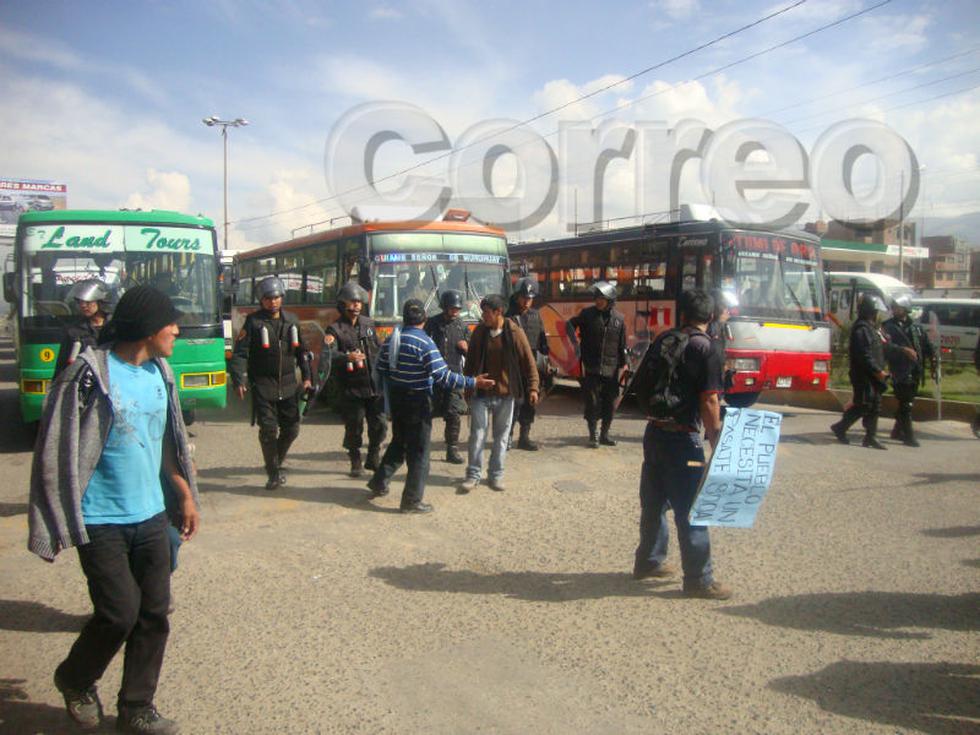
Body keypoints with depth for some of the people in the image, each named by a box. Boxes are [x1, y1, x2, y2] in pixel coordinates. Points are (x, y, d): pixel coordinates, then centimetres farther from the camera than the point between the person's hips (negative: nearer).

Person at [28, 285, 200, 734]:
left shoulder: (159, 373, 5)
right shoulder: (89, 376, -15)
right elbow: (57, 454, -12)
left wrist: (186, 494, 14)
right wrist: (55, 527, -11)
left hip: (151, 516, 6)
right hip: (102, 523, -6)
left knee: (154, 614, 8)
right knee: (120, 613, -4)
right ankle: (74, 681, 27)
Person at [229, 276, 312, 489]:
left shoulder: (291, 320, 10)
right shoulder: (253, 322, -4)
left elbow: (301, 351, 19)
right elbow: (239, 353, -8)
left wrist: (307, 376, 12)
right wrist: (238, 381, -19)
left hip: (288, 385, 4)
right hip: (263, 386, -4)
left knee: (291, 428, 7)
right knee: (269, 430, -5)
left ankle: (276, 463, 30)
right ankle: (274, 473, 9)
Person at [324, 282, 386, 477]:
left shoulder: (368, 324, 11)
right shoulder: (335, 329, -6)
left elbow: (379, 349, 23)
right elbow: (330, 356, -22)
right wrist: (347, 357, -39)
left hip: (375, 386, 4)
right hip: (352, 389, -4)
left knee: (379, 425, 7)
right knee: (354, 427, 3)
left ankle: (373, 459, 26)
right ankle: (355, 462, 21)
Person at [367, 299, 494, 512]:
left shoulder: (391, 340, 3)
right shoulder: (425, 343, -19)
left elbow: (381, 371, 9)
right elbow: (442, 375, -24)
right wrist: (473, 382, -20)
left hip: (396, 398, 7)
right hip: (417, 400, -7)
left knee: (398, 441, 25)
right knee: (418, 451, 3)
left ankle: (379, 483, 29)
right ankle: (412, 501, 7)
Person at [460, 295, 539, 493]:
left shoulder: (514, 332, -6)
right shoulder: (479, 332, 1)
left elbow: (528, 361, -3)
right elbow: (471, 361, 11)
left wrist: (532, 387, -7)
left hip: (505, 395, -1)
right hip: (481, 394, 1)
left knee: (501, 436, 9)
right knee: (477, 435, 1)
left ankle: (496, 475, 21)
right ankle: (473, 475, 10)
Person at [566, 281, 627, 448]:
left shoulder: (619, 319, 3)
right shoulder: (588, 314, -1)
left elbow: (622, 345, 8)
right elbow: (570, 324, 10)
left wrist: (623, 364, 5)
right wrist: (574, 342, -6)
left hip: (611, 370, 2)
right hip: (591, 369, -2)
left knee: (610, 404, 7)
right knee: (592, 403, -1)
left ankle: (604, 434, 23)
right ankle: (593, 435, 11)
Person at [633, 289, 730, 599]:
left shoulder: (663, 340, 7)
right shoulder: (706, 350, -12)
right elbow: (709, 404, -16)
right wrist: (717, 445, -9)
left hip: (654, 432, 7)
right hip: (682, 437, -7)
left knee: (654, 501, 18)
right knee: (691, 509, 1)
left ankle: (648, 561, 32)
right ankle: (699, 579, 9)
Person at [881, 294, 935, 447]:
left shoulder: (916, 327, 14)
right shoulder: (888, 326, -1)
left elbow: (927, 345, 17)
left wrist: (933, 360, 6)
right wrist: (904, 350, -28)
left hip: (915, 371, 5)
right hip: (900, 370, -5)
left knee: (907, 403, 13)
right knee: (905, 404, -7)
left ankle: (898, 431, 27)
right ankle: (909, 436, -4)